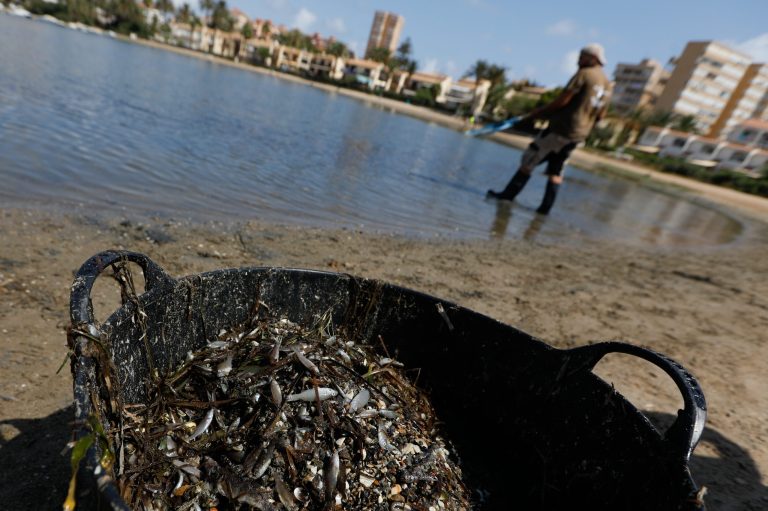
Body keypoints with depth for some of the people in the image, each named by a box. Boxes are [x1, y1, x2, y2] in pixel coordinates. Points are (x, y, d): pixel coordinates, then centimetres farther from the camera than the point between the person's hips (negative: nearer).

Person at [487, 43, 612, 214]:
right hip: (579, 135, 7)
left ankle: (508, 194, 2)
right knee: (556, 171, 11)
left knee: (529, 161, 0)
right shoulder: (607, 84, 14)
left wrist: (538, 113, -8)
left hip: (561, 128, -7)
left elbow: (562, 101, -15)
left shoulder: (584, 74, -7)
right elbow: (600, 115, 16)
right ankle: (546, 206, 8)